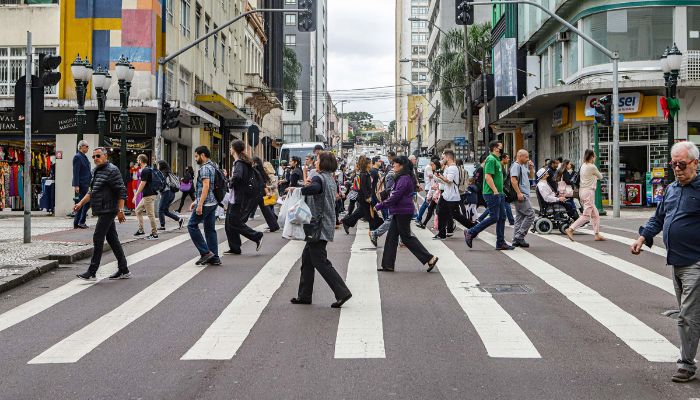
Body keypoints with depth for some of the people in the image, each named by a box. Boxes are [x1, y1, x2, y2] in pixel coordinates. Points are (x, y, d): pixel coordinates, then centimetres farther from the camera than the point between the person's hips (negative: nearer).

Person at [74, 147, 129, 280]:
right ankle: (124, 270, 15)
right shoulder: (96, 171, 17)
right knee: (112, 239, 10)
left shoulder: (112, 170, -11)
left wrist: (120, 210, -20)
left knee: (98, 239, -9)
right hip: (103, 211, 9)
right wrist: (80, 203, 15)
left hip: (108, 211, -9)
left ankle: (92, 272, -6)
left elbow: (121, 191, -15)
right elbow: (91, 191, 25)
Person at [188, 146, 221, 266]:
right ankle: (214, 258, 9)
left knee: (192, 226, -1)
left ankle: (205, 252, -5)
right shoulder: (212, 166, 18)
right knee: (210, 229, 9)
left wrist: (200, 204, -24)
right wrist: (196, 201, 25)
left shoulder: (205, 168, -13)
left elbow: (206, 187, -22)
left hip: (205, 203, -9)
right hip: (212, 203, 9)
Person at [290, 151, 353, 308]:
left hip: (319, 225, -10)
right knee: (307, 257, 15)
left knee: (320, 261, -6)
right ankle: (304, 295, 19)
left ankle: (342, 292, -7)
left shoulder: (319, 178, -15)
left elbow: (314, 188, -36)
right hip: (325, 225, 10)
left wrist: (297, 190, -23)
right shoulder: (330, 179, 16)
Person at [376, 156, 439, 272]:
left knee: (406, 238, -3)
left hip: (403, 212, -10)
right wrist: (382, 204, 12)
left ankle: (430, 258, 1)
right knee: (391, 237, 10)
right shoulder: (402, 178, 14)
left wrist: (380, 206, -15)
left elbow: (395, 196, -22)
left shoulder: (404, 179, -18)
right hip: (399, 212, 10)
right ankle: (388, 265, 13)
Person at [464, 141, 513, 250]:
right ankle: (470, 233, 0)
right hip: (492, 194, -10)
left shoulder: (496, 159, 18)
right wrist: (495, 191, -23)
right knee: (494, 218, -9)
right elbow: (488, 176, -22)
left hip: (498, 193, 10)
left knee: (501, 218, 9)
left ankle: (500, 243, 13)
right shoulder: (491, 159, -13)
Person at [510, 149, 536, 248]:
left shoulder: (523, 166, 21)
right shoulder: (516, 166, -10)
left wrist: (531, 168, 13)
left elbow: (531, 177, 29)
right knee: (530, 214, -11)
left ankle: (516, 240, 10)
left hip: (523, 195, 10)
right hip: (521, 195, -10)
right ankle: (519, 236, -9)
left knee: (520, 217, 9)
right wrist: (519, 193, -24)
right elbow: (513, 180, -21)